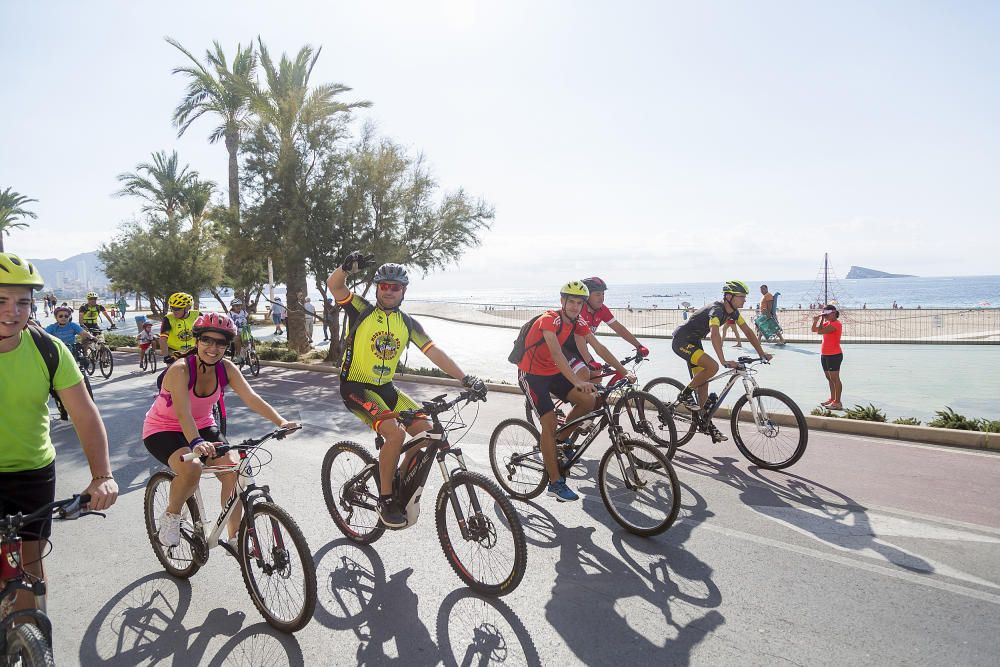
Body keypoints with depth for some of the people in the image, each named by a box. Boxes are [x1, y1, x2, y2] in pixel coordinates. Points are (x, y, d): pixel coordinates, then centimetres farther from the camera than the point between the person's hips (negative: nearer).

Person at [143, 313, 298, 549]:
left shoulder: (225, 368, -14)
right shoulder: (180, 370, -28)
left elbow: (251, 398, -23)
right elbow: (183, 413, -42)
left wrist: (281, 421, -36)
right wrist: (196, 443, -59)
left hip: (202, 426, 5)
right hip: (162, 430, -5)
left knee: (233, 468, -16)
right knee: (191, 467, -34)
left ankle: (235, 536, 0)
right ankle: (171, 516, -3)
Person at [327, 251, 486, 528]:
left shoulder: (408, 324, 5)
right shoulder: (362, 310, -6)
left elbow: (434, 352, -3)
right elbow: (333, 284, -21)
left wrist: (466, 378, -15)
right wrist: (348, 267, -45)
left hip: (385, 388, 6)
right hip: (356, 387, -6)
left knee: (426, 431, -6)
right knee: (395, 432, -26)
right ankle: (385, 499, -8)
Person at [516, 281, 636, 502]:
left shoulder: (578, 323, -3)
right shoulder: (549, 319, -26)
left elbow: (599, 348, -2)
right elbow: (556, 354, -39)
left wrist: (624, 372, -9)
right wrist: (578, 382, -50)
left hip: (553, 372, 7)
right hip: (531, 373, -7)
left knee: (589, 401, -12)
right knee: (549, 422, -15)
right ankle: (555, 483, -7)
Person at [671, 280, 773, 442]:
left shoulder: (733, 311, 1)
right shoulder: (716, 310, -27)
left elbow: (748, 331, 8)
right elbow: (715, 335, -43)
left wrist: (762, 353, 3)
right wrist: (724, 361, -50)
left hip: (693, 342, 9)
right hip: (682, 341, -9)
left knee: (702, 383, 8)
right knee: (712, 366, -27)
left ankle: (706, 423, 16)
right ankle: (685, 394, -9)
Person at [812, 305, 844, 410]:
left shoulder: (836, 324, -15)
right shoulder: (827, 323, 13)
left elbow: (820, 331, -23)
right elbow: (814, 329, 17)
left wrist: (822, 320, -12)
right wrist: (816, 321, 2)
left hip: (834, 355, -9)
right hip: (825, 354, 9)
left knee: (835, 379, -7)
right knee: (829, 378, 15)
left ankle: (837, 402, -5)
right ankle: (832, 399, 25)